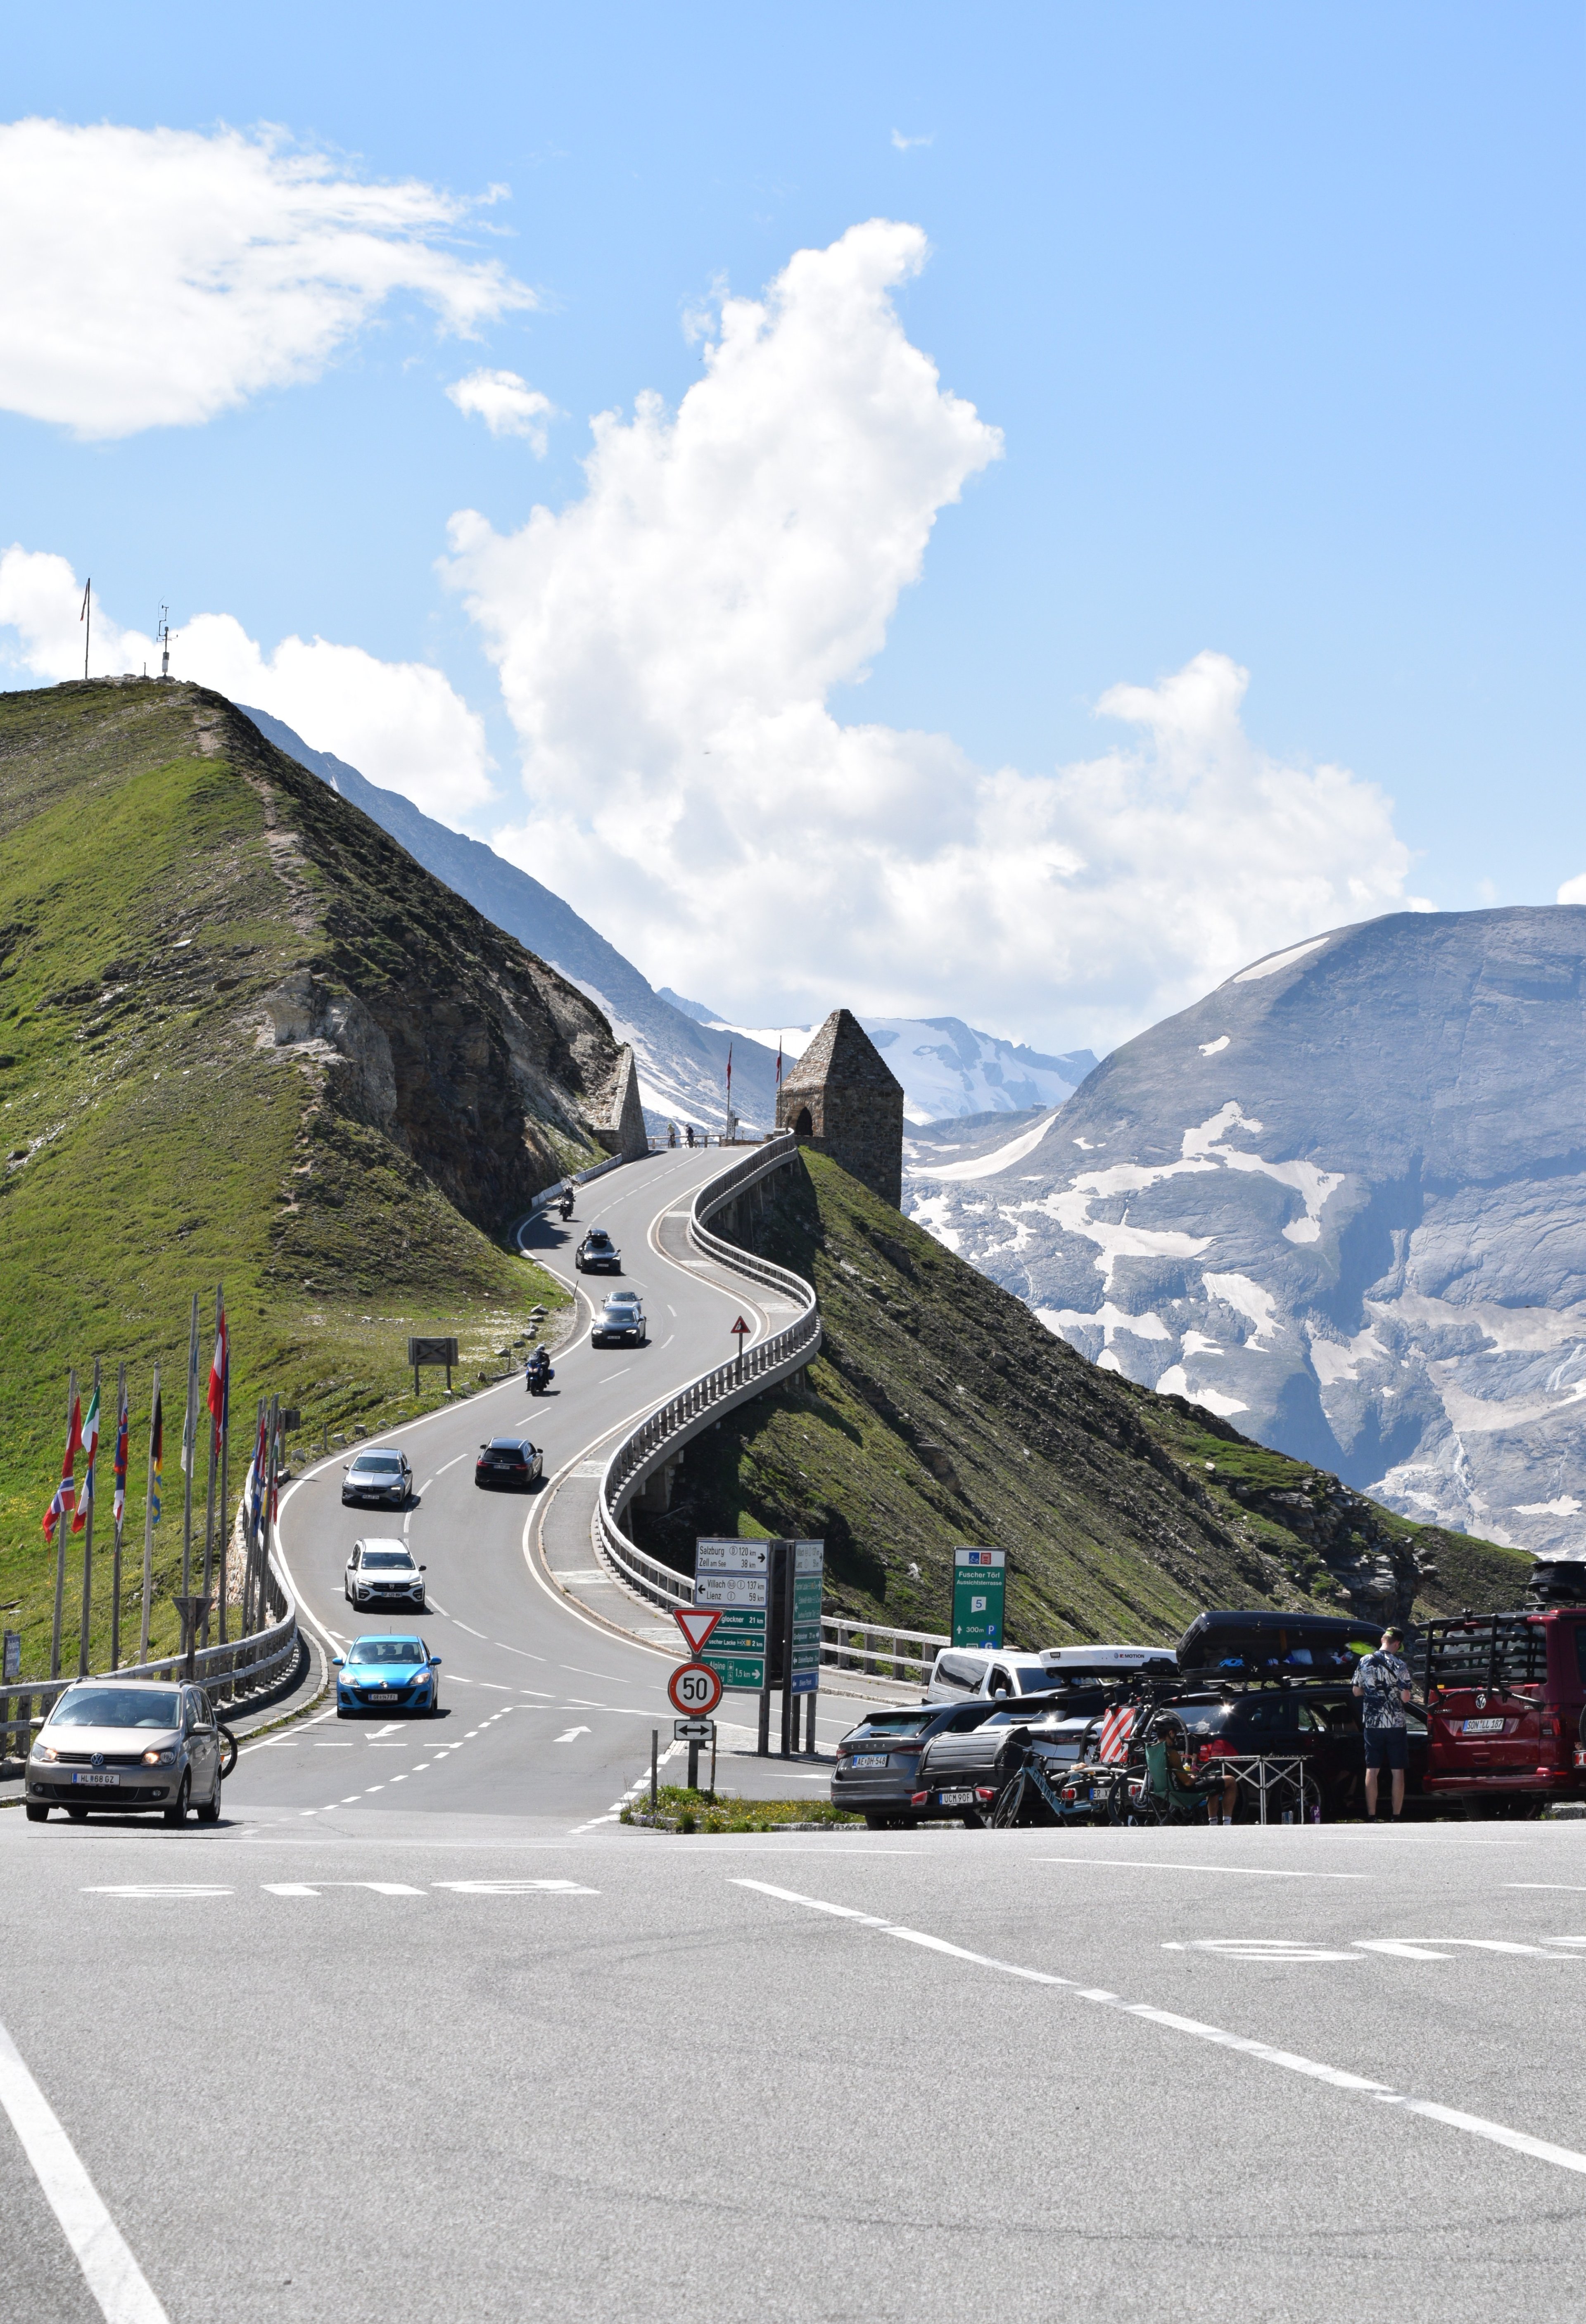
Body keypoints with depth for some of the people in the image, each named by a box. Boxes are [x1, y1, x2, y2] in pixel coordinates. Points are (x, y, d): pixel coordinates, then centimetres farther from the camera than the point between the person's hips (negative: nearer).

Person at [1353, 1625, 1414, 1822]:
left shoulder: (1365, 1662, 1)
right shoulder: (1400, 1665, -9)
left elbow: (1357, 1691, 10)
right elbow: (1405, 1698, -11)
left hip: (1372, 1724, 3)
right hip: (1396, 1724, -3)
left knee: (1372, 1771, 7)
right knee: (1398, 1772, 3)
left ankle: (1371, 1817, 5)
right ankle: (1397, 1817, 3)